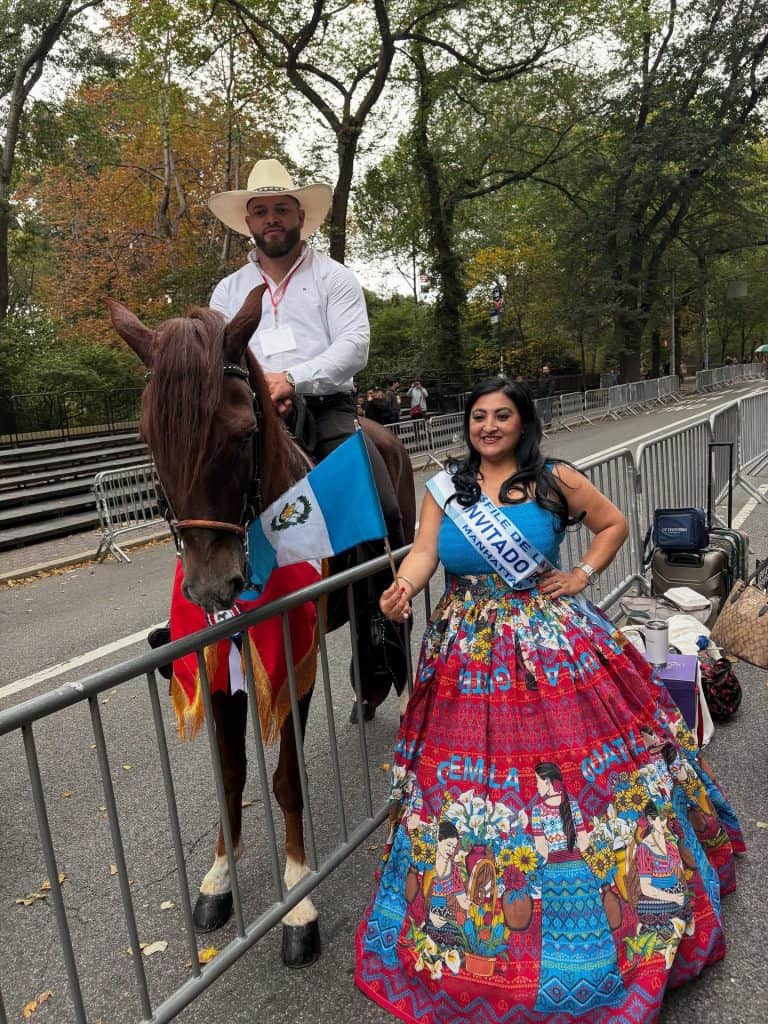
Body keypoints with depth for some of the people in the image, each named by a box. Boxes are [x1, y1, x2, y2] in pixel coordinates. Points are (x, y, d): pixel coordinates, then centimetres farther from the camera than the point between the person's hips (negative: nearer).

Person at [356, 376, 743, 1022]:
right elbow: (424, 552, -7)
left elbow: (614, 523, 10)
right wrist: (404, 587, -27)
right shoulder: (444, 488, 4)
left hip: (551, 641, -1)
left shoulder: (555, 480, -1)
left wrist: (584, 575, -1)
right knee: (474, 769, 7)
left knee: (572, 770, 4)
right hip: (470, 651, 2)